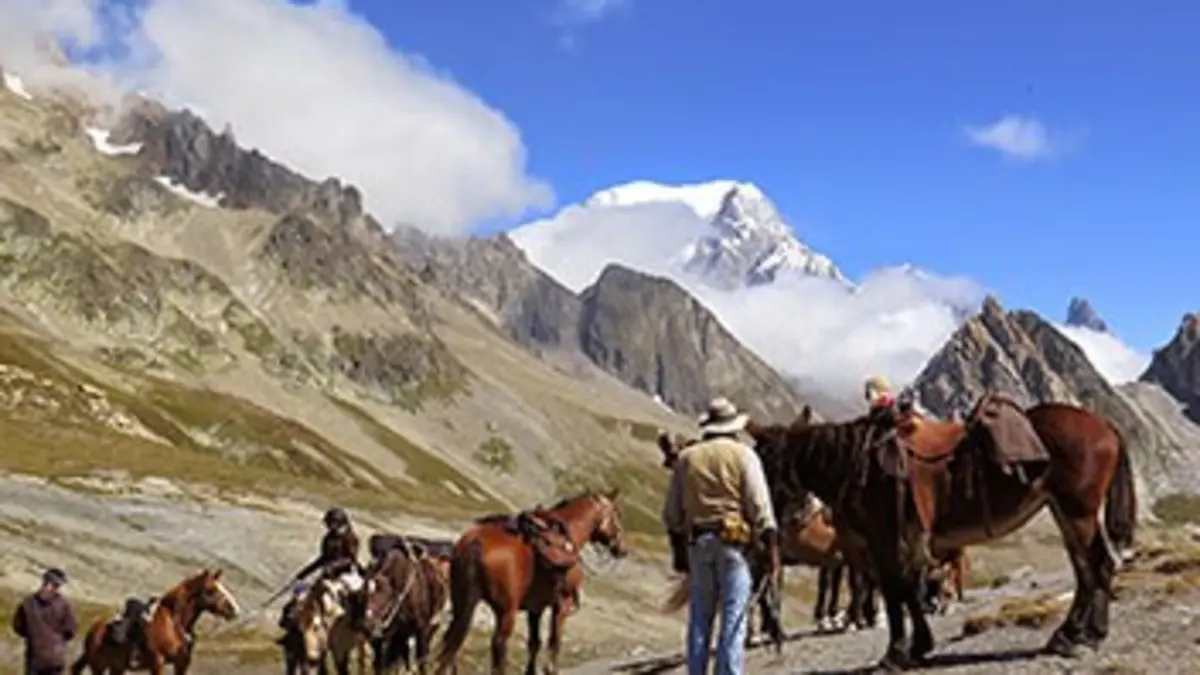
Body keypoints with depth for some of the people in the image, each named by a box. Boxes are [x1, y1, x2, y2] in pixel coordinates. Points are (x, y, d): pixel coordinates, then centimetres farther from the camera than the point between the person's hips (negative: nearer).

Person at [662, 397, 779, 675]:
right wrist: (772, 547, -7)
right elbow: (759, 506, -9)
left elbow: (672, 512, 11)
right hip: (733, 541, -4)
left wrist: (678, 549, 18)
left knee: (700, 617, 12)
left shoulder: (686, 457, 9)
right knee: (733, 618, -1)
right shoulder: (744, 455, -2)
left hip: (698, 542, 4)